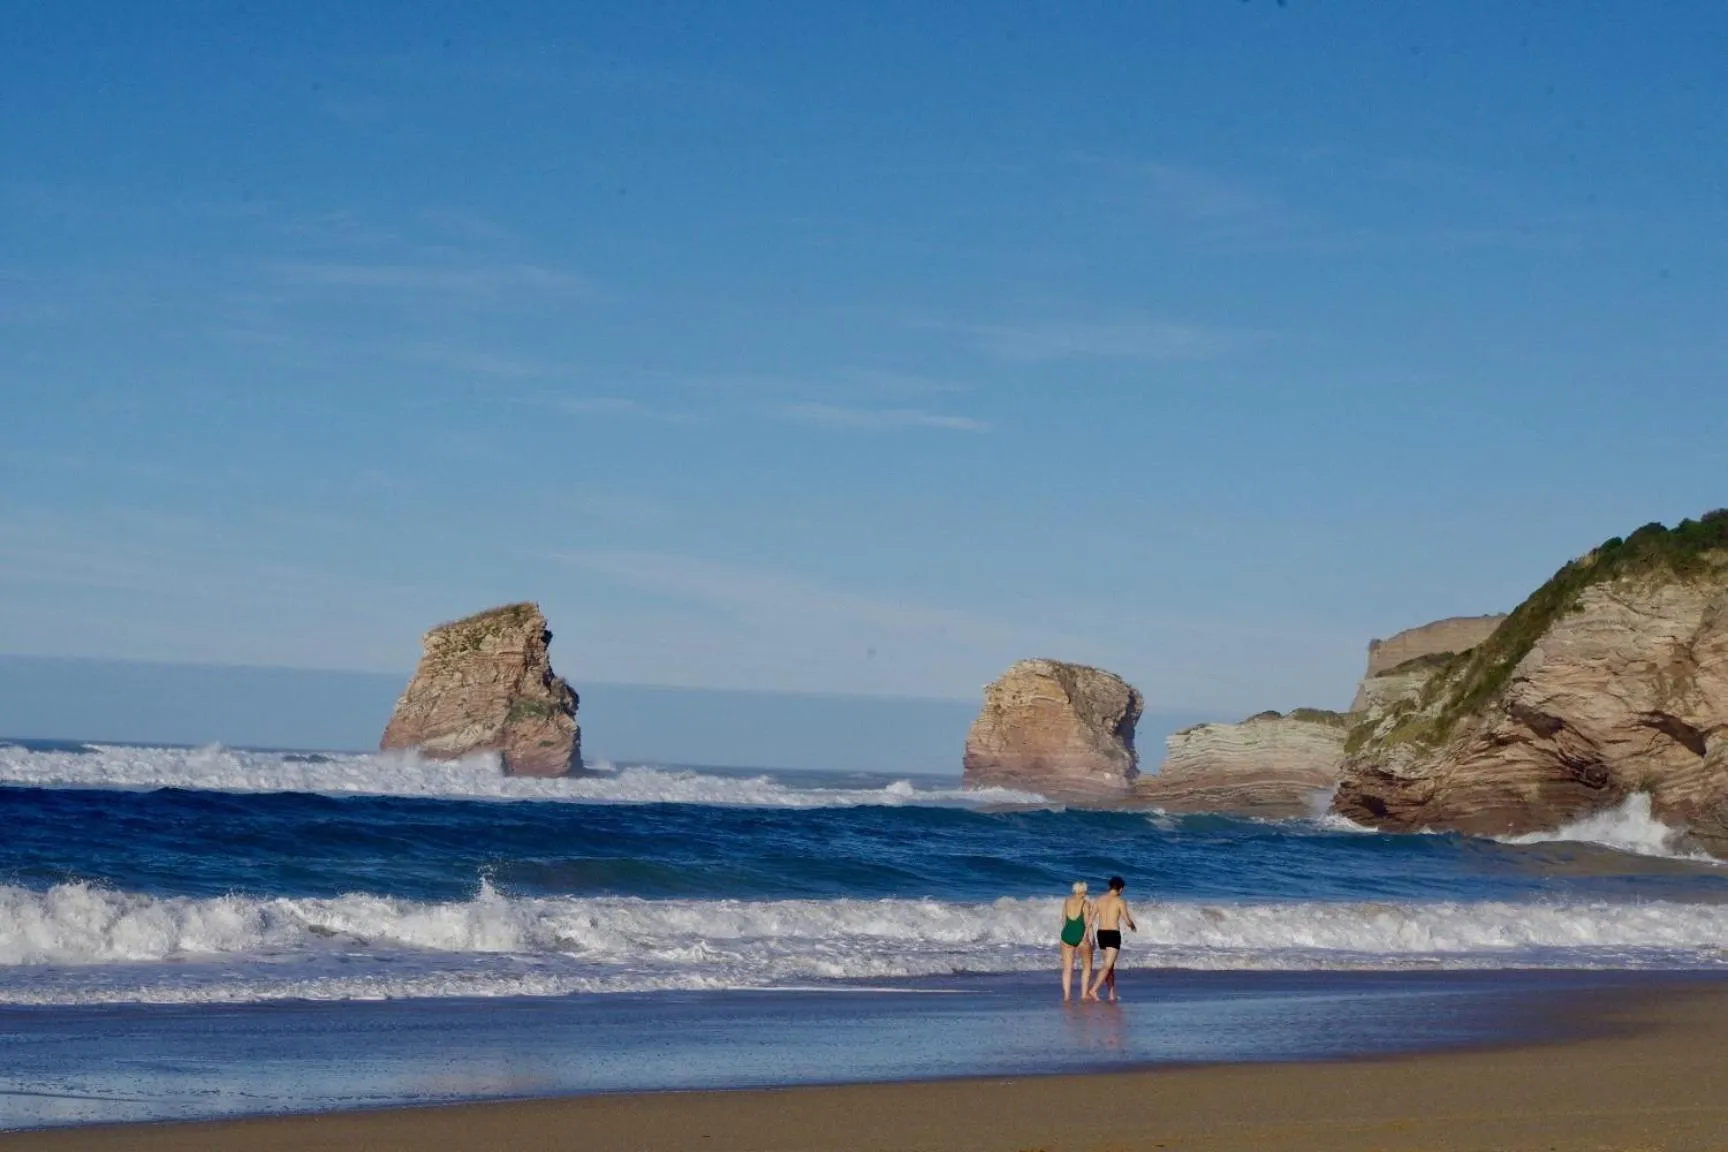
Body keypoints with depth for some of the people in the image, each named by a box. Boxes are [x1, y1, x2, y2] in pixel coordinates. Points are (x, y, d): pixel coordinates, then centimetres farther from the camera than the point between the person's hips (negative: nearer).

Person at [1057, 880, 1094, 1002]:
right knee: (1087, 966, 13)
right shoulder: (1086, 903, -7)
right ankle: (1084, 993, 7)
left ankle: (1066, 995, -2)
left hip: (1067, 935, 3)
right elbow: (1087, 922, -11)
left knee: (1067, 968, 6)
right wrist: (1091, 939, -8)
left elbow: (1063, 920, 13)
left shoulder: (1066, 902, 6)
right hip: (1081, 936, -3)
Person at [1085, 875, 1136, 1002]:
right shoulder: (1120, 901, -7)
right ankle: (1093, 990, -23)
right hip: (1113, 934, -6)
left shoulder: (1100, 899, 8)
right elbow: (1127, 921, -9)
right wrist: (1133, 926, 14)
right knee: (1108, 966, -8)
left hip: (1101, 933, 6)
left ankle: (1112, 993, 22)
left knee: (1109, 964, 19)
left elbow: (1091, 919, 4)